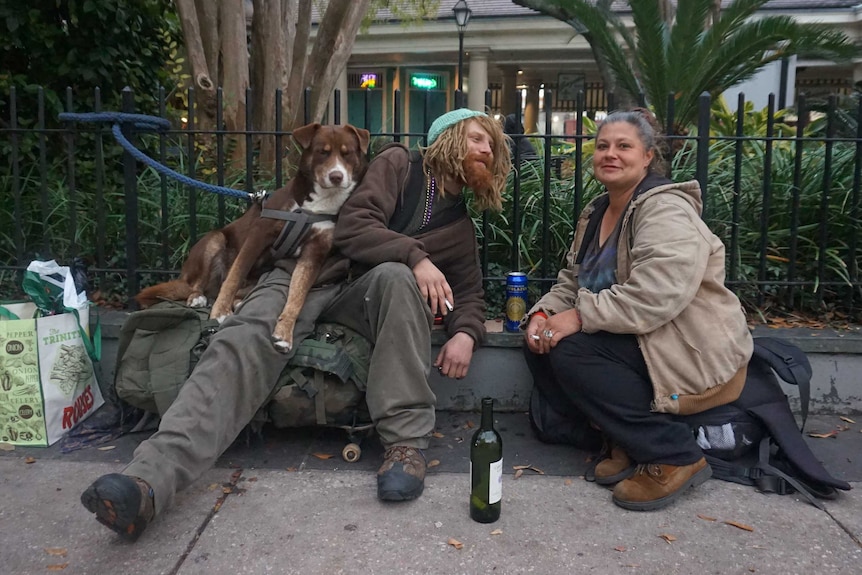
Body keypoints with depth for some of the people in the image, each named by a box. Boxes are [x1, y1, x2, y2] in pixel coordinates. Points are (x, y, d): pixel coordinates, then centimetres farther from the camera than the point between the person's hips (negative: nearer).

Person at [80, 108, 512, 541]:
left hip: (368, 293, 2)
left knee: (395, 275, -34)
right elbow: (352, 227, -6)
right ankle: (149, 481, -44)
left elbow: (469, 293, 18)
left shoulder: (460, 228, 21)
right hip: (308, 274, -2)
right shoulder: (398, 165, 8)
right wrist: (415, 255, -20)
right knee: (244, 342, -30)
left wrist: (465, 334, -4)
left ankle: (405, 441, -34)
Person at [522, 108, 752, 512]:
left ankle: (675, 457, -12)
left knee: (571, 352, -26)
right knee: (540, 345, -6)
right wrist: (543, 314, -8)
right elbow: (571, 282, 12)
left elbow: (654, 298, -31)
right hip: (635, 345, 9)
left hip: (696, 358, -9)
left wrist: (579, 317, -27)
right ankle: (626, 441, 3)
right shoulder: (595, 213, 12)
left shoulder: (666, 210, -17)